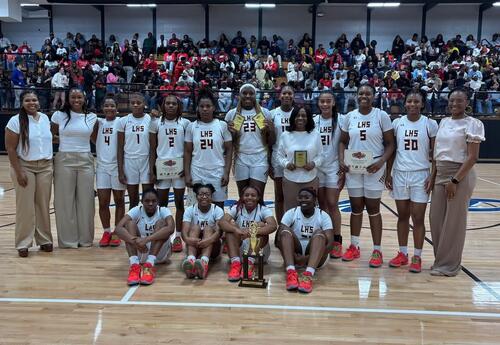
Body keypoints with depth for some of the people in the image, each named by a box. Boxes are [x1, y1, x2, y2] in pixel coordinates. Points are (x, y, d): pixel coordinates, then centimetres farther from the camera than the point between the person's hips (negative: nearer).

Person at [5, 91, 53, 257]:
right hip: (25, 167, -4)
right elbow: (10, 148, -9)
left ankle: (44, 240, 19)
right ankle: (23, 244, 9)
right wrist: (19, 172, -14)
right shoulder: (15, 121, -8)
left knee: (43, 205, 8)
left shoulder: (45, 118, 7)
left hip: (45, 167, 4)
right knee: (25, 206, -1)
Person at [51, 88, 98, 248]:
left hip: (85, 161, 1)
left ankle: (85, 238, 17)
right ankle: (67, 239, 13)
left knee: (85, 200, 5)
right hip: (64, 160, -1)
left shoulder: (92, 117, 5)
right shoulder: (59, 116, 1)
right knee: (65, 200, 3)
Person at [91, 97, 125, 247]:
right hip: (102, 166, 3)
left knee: (119, 201, 6)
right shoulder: (99, 122, 10)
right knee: (103, 202, 4)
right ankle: (106, 232, 16)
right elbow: (93, 139, 3)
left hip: (117, 166, -3)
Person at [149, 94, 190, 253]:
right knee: (162, 202, 6)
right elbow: (152, 149, 6)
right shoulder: (156, 123, 5)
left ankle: (178, 236, 11)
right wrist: (151, 170, 0)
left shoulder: (185, 123, 2)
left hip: (179, 166, -1)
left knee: (179, 202, 4)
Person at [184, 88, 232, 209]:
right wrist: (187, 174, 0)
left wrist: (226, 172, -6)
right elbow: (187, 152, 6)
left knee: (218, 206, 6)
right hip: (197, 174, 1)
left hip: (217, 173, -1)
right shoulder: (191, 127, 3)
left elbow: (229, 150, 1)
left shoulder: (222, 125, -1)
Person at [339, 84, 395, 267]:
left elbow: (390, 144, -3)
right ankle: (354, 247, 23)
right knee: (356, 208, 11)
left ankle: (377, 250, 12)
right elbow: (343, 142, 11)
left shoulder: (381, 116, -4)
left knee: (373, 209, 2)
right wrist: (341, 160, -5)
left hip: (374, 167, -3)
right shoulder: (350, 116, 5)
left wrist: (381, 162, -18)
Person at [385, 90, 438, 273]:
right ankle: (402, 254, 21)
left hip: (421, 175, -2)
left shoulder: (430, 124, -3)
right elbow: (391, 150, 9)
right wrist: (388, 173, 5)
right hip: (400, 175, 3)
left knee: (418, 218, 1)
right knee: (402, 216, 10)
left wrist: (433, 176, -8)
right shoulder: (397, 123, 4)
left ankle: (417, 257, 12)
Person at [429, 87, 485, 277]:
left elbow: (472, 157, -13)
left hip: (460, 175, -6)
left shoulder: (472, 124, -8)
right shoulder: (444, 122, 12)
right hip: (440, 175, 7)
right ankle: (440, 260, 23)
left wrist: (455, 180, -18)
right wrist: (432, 176, 6)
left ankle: (448, 265, 12)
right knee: (436, 218, 8)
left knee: (453, 222, 0)